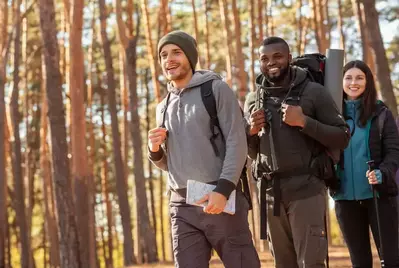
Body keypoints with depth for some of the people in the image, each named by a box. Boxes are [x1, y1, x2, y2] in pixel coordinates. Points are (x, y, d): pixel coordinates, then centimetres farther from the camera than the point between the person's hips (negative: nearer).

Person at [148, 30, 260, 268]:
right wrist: (155, 149, 1)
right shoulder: (164, 107, 19)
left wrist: (223, 190, -19)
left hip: (220, 199, -5)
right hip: (182, 206, 5)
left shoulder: (216, 89, 3)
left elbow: (237, 143, -7)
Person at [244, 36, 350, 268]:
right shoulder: (254, 100, 12)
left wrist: (304, 122, -16)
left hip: (306, 188, -4)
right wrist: (251, 131, -2)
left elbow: (342, 138, -4)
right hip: (271, 192, 5)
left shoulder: (313, 92, -1)